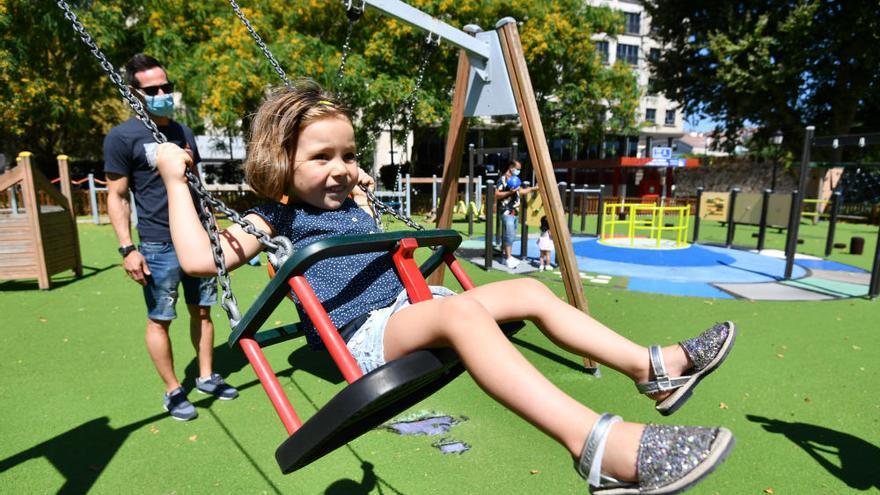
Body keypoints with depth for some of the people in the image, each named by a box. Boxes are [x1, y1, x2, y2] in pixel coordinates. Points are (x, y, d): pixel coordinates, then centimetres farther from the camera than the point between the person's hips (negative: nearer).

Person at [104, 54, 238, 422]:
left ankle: (206, 377, 27)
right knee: (159, 319, 5)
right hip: (159, 245, -5)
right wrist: (127, 248, -11)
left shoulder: (184, 133, 12)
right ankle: (172, 391, 20)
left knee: (202, 310, 12)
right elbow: (117, 197, -5)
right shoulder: (122, 137, -4)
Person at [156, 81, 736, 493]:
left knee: (529, 291, -2)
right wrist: (177, 180, -6)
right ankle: (598, 445, -47)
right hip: (361, 335, -8)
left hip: (406, 304, 9)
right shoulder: (276, 217, 0)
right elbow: (201, 259, -12)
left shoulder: (350, 201, 20)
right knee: (460, 311, -39)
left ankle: (654, 367, -3)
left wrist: (359, 186, 35)